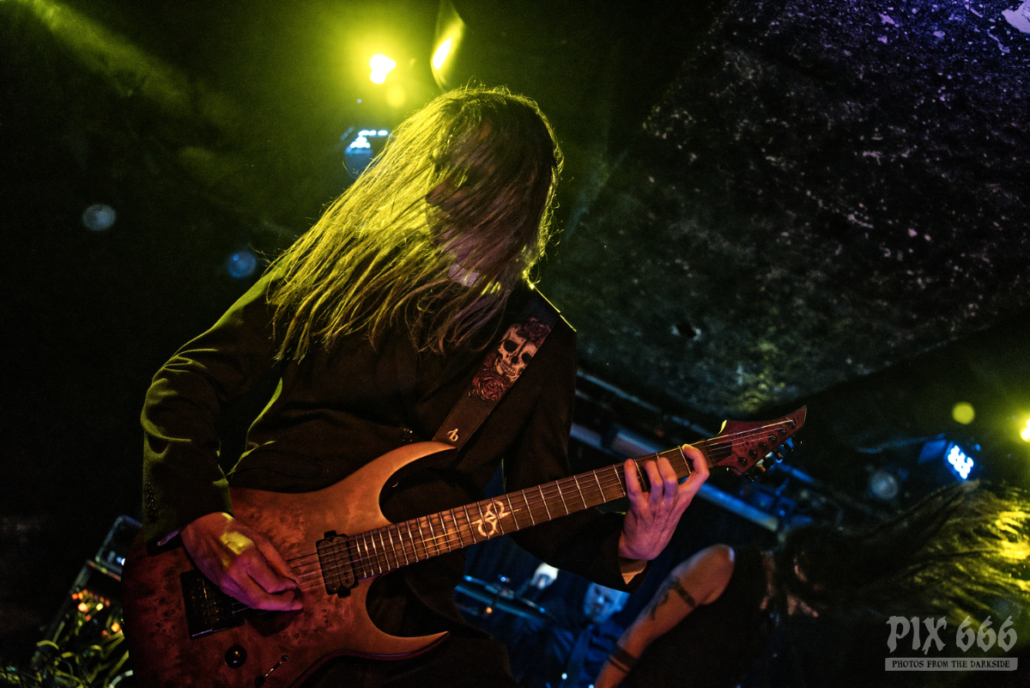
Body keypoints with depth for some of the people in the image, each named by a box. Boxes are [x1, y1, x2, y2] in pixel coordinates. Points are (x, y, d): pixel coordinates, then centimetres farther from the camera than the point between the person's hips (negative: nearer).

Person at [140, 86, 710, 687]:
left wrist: (626, 546, -11)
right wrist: (200, 516, -11)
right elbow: (190, 378, 5)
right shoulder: (335, 260, 4)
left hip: (396, 617, 2)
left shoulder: (543, 343, 7)